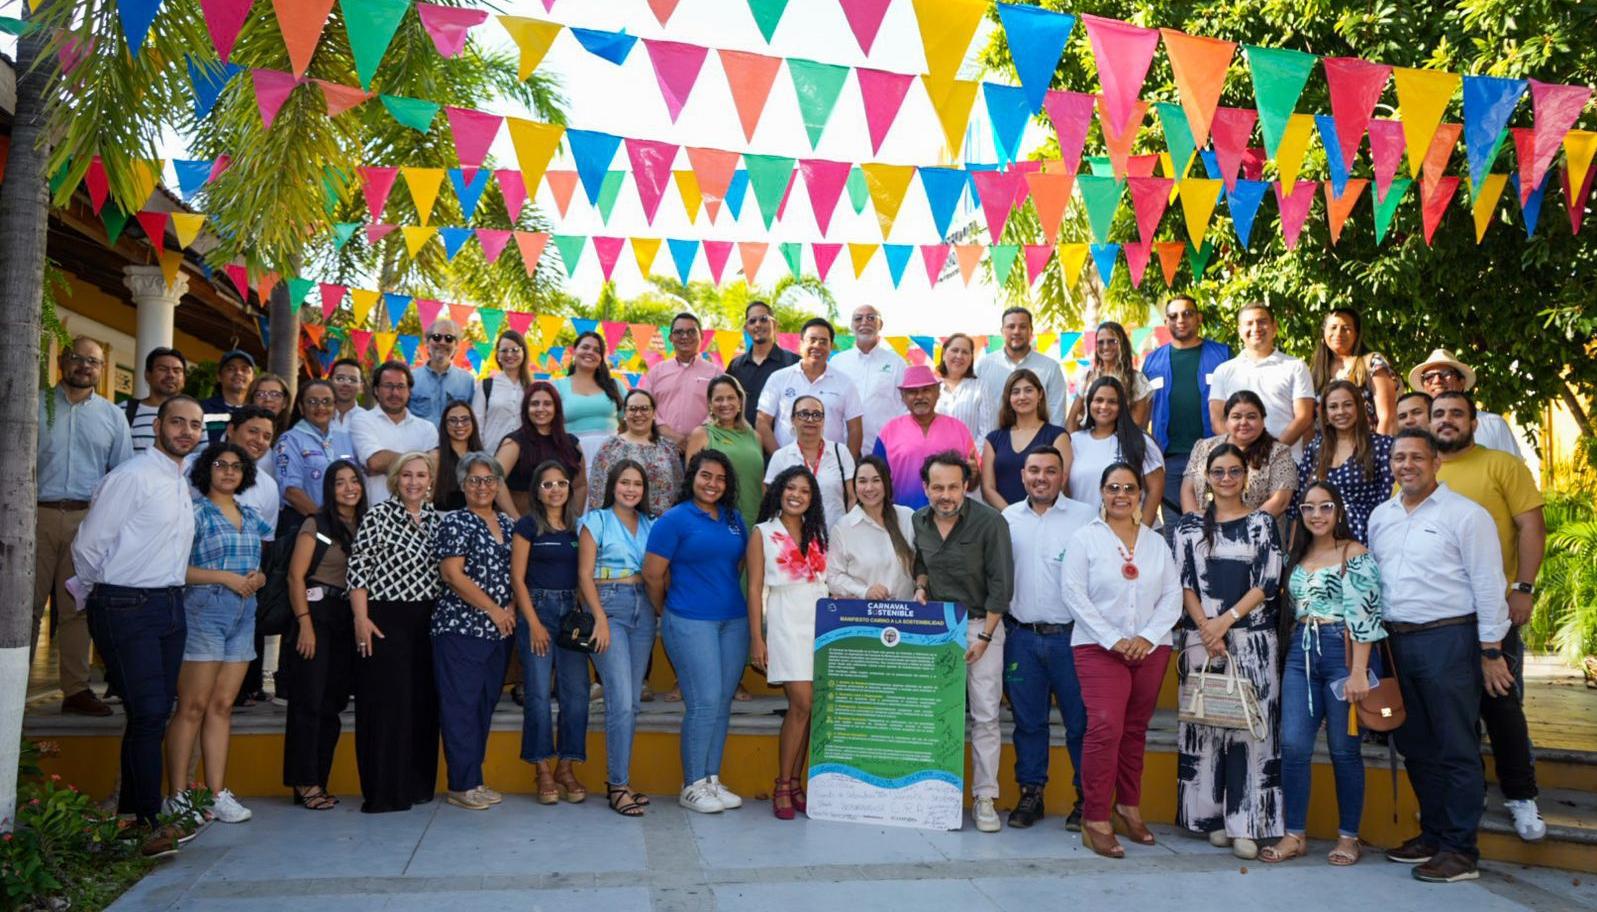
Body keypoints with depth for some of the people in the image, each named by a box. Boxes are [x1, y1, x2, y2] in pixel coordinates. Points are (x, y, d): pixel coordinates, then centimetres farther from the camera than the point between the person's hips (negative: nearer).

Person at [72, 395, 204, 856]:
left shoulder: (183, 485, 16)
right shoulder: (132, 476, -10)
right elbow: (87, 545, -9)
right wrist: (110, 595, 3)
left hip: (170, 606, 8)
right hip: (127, 609, -8)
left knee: (154, 715, 10)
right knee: (147, 714, -10)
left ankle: (132, 814, 21)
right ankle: (145, 822, -2)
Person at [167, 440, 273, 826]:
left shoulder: (252, 518, 17)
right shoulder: (195, 511, -2)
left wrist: (258, 578, 2)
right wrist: (227, 577, -14)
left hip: (243, 615, 6)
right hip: (203, 611, -6)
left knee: (222, 706, 7)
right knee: (193, 706, -4)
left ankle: (218, 792, 10)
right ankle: (178, 796, 3)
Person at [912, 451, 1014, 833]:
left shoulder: (989, 521, -12)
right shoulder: (920, 521, 3)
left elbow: (1001, 584, -10)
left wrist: (984, 636, -11)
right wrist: (921, 584, 1)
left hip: (981, 624, -4)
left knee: (985, 713, -4)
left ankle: (984, 798, 5)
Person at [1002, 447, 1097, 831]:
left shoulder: (1085, 517, -1)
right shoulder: (1007, 518, 10)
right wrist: (998, 624, 7)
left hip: (1070, 636, -3)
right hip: (1022, 636, 3)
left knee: (1080, 720, 2)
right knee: (1027, 719, 10)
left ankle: (1087, 799, 14)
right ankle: (1030, 793, 21)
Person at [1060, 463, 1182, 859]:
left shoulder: (1156, 542, 13)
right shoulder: (1085, 538, 1)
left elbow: (1173, 595, 6)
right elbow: (1074, 594, -7)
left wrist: (1148, 637, -9)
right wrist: (1113, 640, -13)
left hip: (1151, 649, 4)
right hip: (1098, 648, -4)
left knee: (1135, 730, 10)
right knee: (1105, 727, -14)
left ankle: (1129, 806, 25)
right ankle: (1095, 819, -8)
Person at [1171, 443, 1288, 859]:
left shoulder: (1262, 523, 6)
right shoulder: (1190, 525, 8)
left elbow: (1268, 583, -2)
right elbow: (1184, 582, 3)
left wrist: (1226, 621, -11)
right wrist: (1207, 630, -9)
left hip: (1253, 639, -1)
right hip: (1199, 637, 1)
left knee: (1249, 724, -4)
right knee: (1204, 723, 3)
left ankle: (1246, 824, 0)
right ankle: (1212, 818, 11)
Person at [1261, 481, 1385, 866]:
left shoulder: (1355, 554, -5)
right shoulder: (1298, 556, 14)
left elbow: (1364, 615, -11)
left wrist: (1358, 671, -16)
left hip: (1343, 650, -5)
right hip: (1301, 651, 5)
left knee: (1343, 748, 3)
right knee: (1293, 745, -1)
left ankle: (1349, 836, 17)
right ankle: (1295, 834, 9)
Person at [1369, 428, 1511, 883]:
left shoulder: (1465, 514, -6)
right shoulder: (1381, 517, 12)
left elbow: (1489, 586, -8)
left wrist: (1491, 652, -10)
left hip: (1448, 640, -6)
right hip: (1396, 641, 6)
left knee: (1456, 750, 0)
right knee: (1415, 745, 14)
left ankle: (1459, 851, 8)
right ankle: (1433, 835, 27)